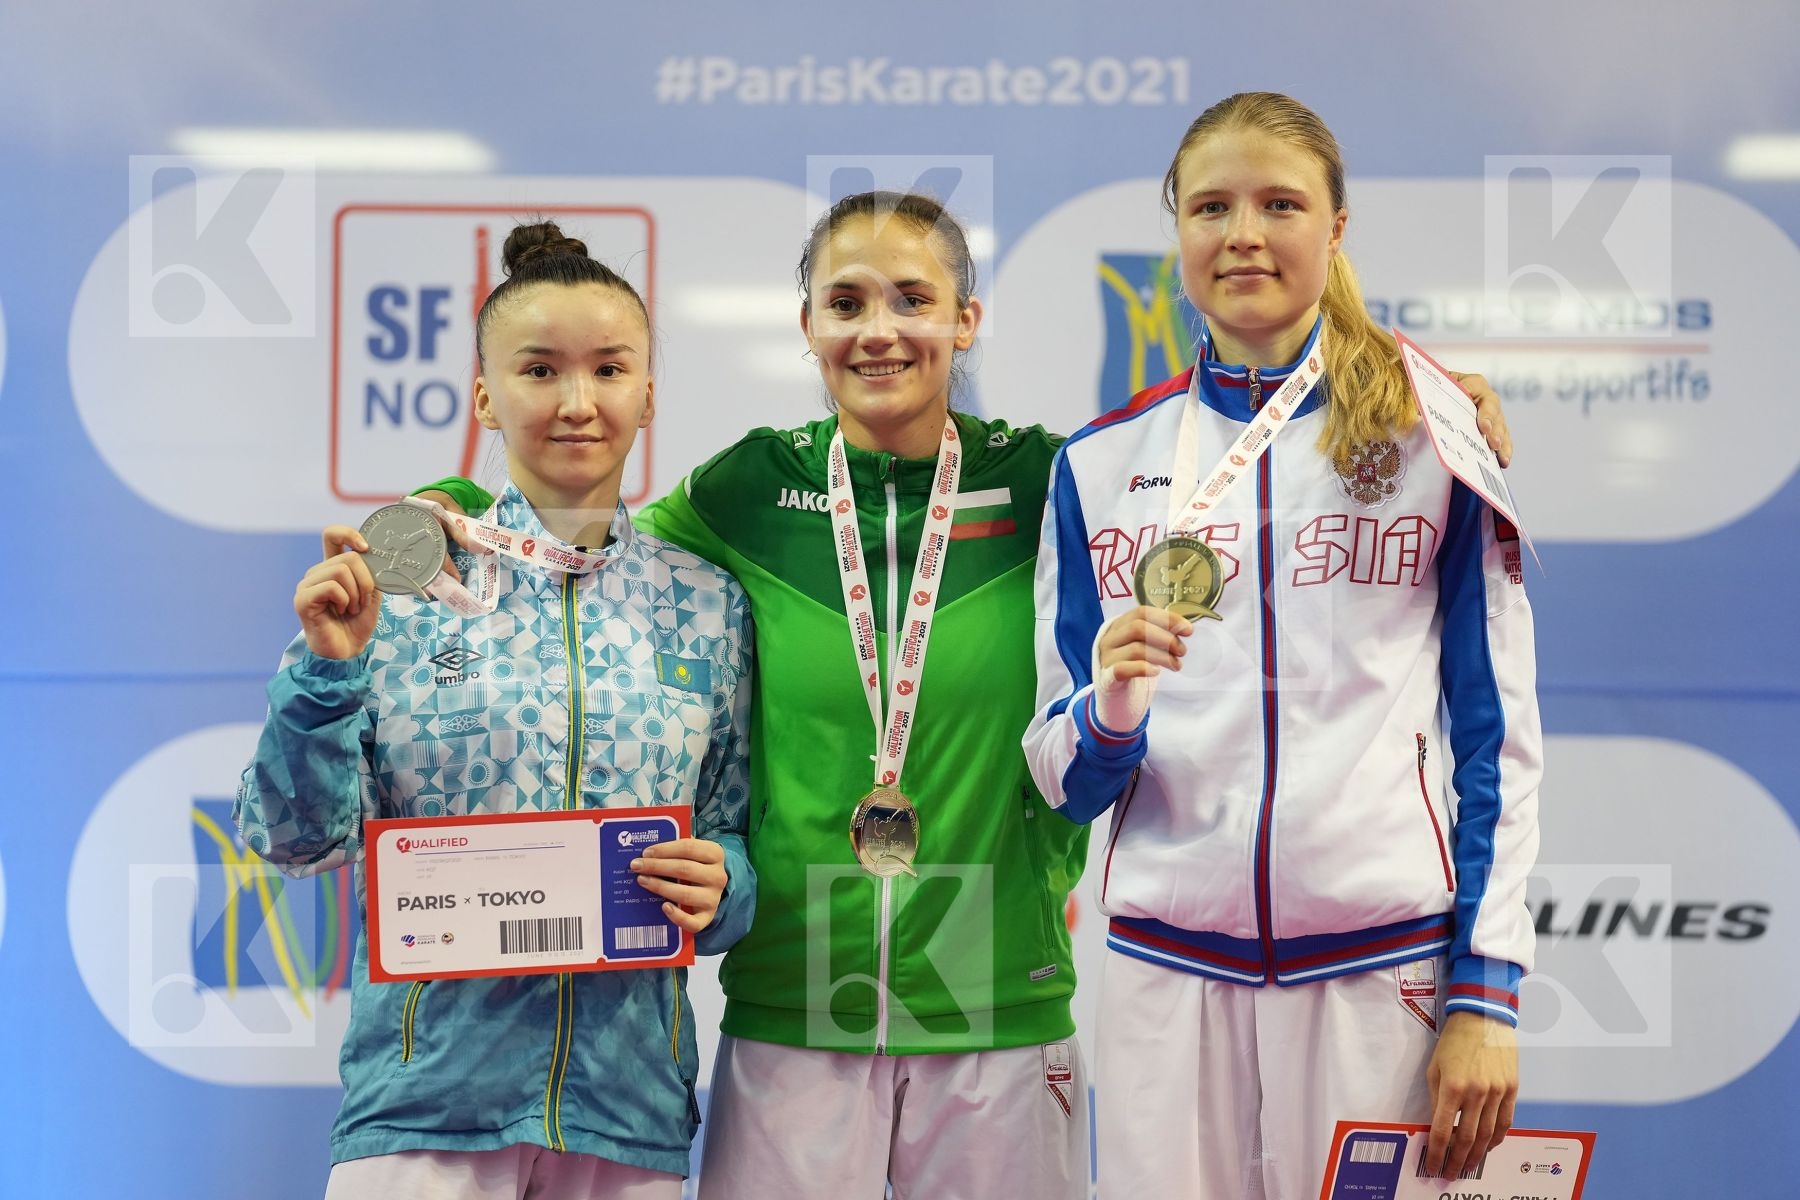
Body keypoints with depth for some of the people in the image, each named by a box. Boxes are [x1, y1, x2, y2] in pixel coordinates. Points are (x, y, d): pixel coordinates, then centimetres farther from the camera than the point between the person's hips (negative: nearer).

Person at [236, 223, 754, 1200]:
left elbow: (736, 834, 12)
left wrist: (718, 888, -9)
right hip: (426, 1086, -2)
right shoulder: (400, 578, -1)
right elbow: (299, 840, -1)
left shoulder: (706, 604, 6)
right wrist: (328, 671, -15)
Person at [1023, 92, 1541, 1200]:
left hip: (1387, 969, -1)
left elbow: (1500, 736, 1)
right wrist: (1110, 714, -14)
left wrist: (1487, 992, -5)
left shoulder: (1432, 440, 1)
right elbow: (1066, 782, 7)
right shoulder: (1102, 464, 5)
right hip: (1166, 968, 2)